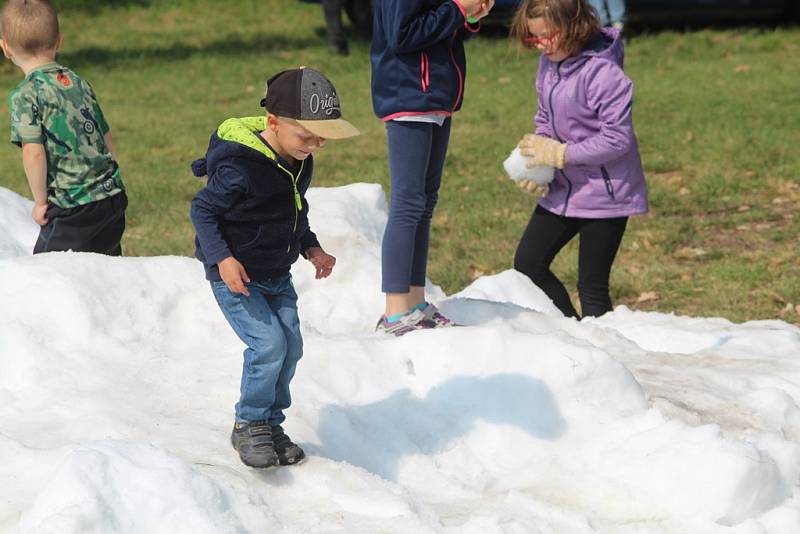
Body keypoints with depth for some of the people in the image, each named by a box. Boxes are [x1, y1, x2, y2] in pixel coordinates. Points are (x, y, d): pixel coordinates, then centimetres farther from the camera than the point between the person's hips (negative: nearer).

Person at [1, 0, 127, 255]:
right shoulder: (79, 83, 11)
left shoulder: (25, 94, -10)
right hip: (114, 197, 7)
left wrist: (40, 202, -8)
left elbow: (34, 152, -19)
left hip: (73, 207, -7)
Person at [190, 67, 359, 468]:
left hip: (277, 277, 8)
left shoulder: (300, 163, 1)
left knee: (291, 345, 2)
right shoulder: (240, 167, -25)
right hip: (234, 276, -8)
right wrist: (222, 258, -27)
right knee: (268, 342, -18)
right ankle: (249, 426, 0)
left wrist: (311, 248, 7)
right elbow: (203, 210, -16)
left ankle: (270, 423, 19)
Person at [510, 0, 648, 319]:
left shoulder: (603, 73, -22)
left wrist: (559, 154, -20)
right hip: (563, 190, 9)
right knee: (527, 263, 9)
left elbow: (617, 138, -23)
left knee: (592, 286, -3)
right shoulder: (548, 63, 3)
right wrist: (535, 157, -5)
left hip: (603, 194, -8)